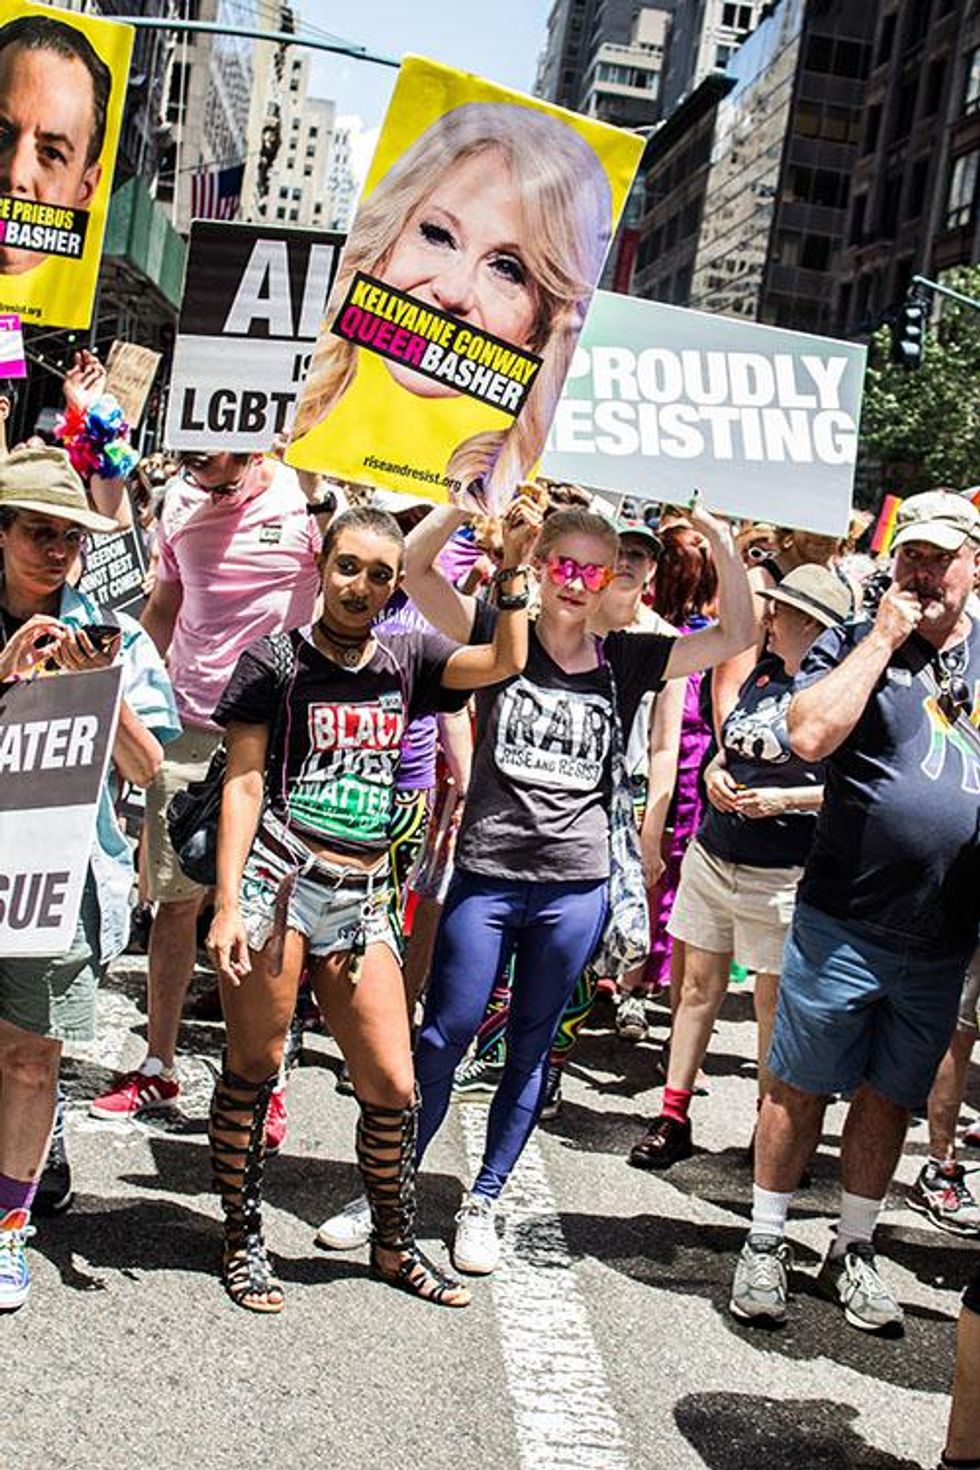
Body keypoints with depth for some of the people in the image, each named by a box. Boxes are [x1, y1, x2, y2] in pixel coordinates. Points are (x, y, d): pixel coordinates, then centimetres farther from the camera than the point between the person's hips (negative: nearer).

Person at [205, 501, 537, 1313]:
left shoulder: (405, 658, 12)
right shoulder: (276, 658, 1)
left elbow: (504, 662, -1)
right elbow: (244, 785, -3)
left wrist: (514, 564, -7)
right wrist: (229, 903, -10)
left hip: (362, 897, 4)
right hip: (278, 878, -3)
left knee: (393, 1085, 6)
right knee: (253, 1069, 4)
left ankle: (395, 1245, 25)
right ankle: (243, 1241, 22)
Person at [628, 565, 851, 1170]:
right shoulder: (763, 673, 12)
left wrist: (786, 799, -21)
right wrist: (715, 773, 1)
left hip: (781, 874, -7)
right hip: (713, 854, 7)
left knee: (775, 1002, 4)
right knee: (698, 987, 10)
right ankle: (674, 1120, 17)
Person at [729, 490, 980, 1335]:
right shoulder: (855, 643, -2)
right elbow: (810, 736, -20)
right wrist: (885, 636, -16)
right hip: (845, 921, -3)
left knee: (890, 1098, 14)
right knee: (802, 1088, 5)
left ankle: (854, 1252, 28)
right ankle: (765, 1245, 20)